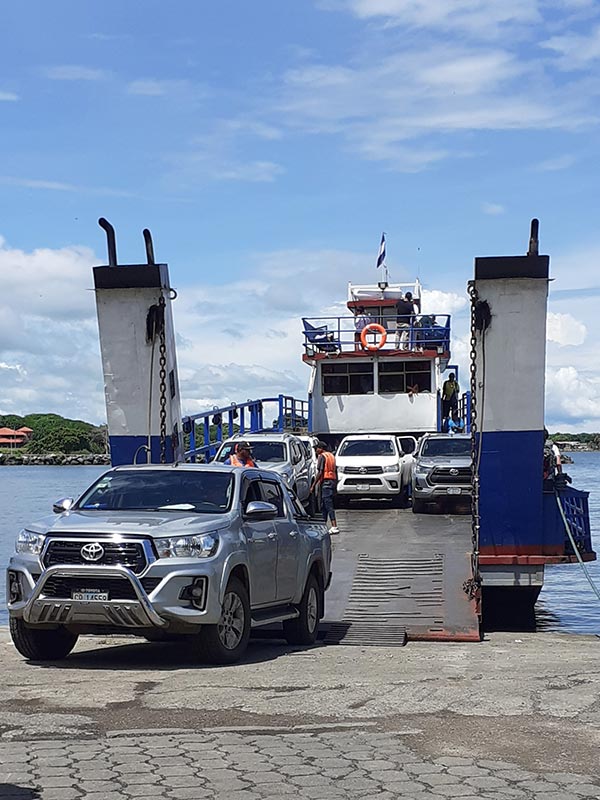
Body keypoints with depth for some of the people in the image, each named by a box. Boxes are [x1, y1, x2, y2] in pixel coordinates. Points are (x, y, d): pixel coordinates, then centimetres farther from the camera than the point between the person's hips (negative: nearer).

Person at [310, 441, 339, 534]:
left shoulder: (322, 456, -8)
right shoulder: (332, 455, 18)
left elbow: (320, 472, -14)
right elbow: (335, 471, 19)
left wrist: (313, 485, -12)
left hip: (326, 482, -9)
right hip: (333, 481, 9)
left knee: (328, 504, -12)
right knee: (325, 504, 16)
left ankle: (334, 527, -20)